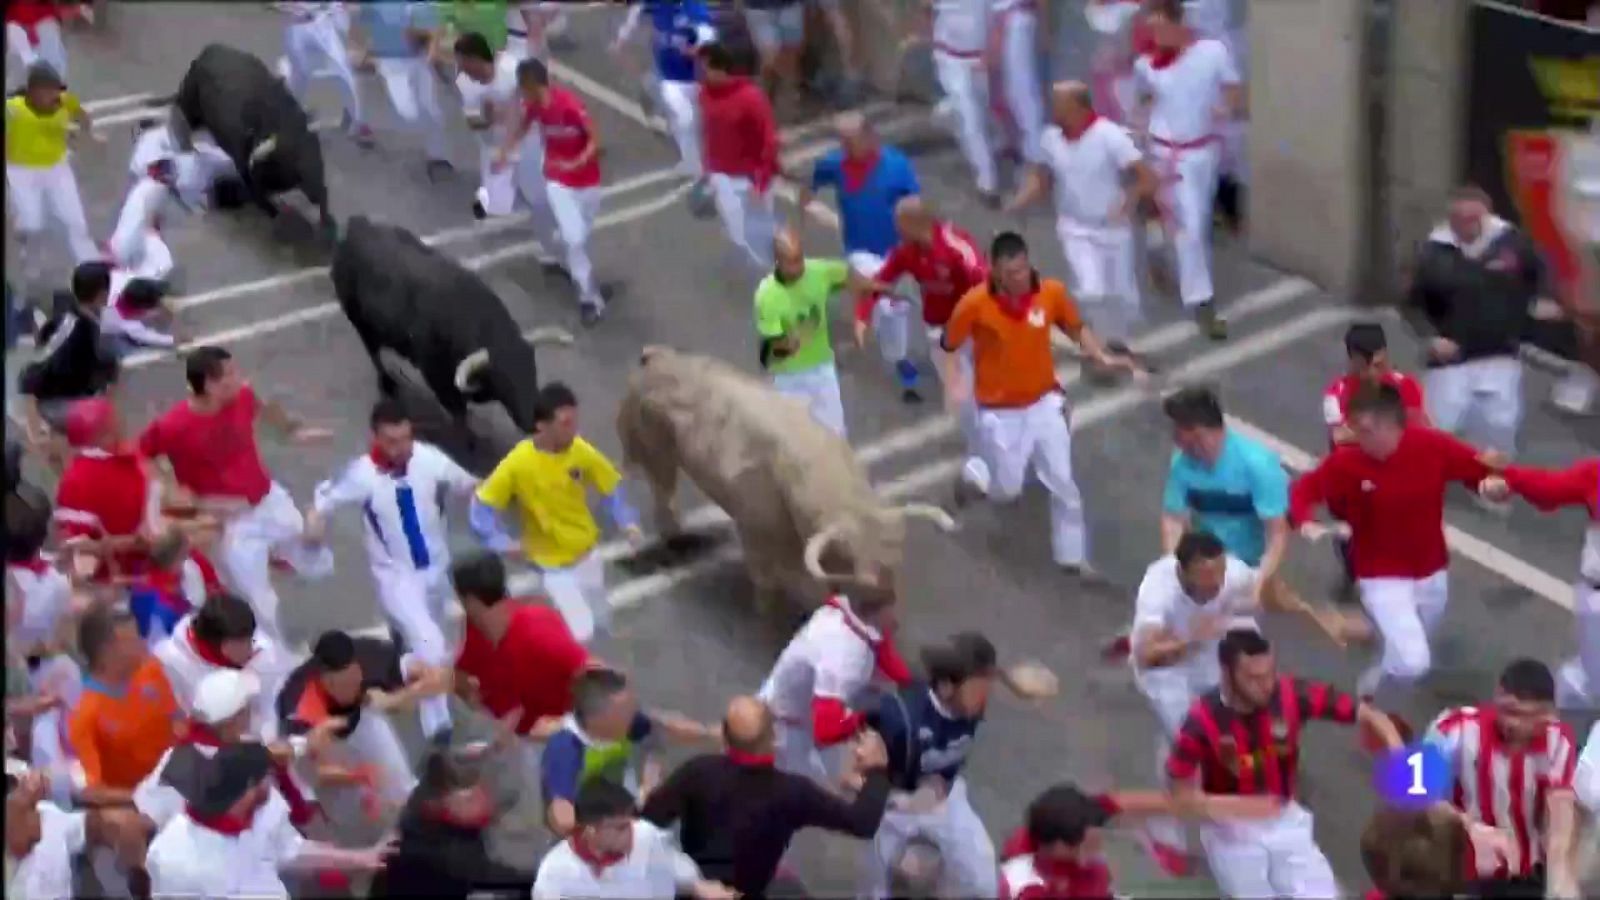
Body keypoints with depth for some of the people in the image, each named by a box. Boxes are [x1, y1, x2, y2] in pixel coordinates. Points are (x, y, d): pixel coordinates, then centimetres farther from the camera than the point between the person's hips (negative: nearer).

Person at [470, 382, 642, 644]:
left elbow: (611, 487, -1)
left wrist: (628, 523, -12)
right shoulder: (518, 463, -26)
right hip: (552, 562, -5)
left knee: (600, 621, 19)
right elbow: (482, 503, -17)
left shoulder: (581, 451, -16)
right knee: (580, 632, -9)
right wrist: (500, 542, -24)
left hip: (587, 552, 5)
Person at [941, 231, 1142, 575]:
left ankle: (1073, 558, 23)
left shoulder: (1052, 292, -14)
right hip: (999, 410, -2)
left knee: (1063, 484, 5)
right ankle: (973, 472, 46)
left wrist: (1103, 358, -10)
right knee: (1005, 490, 10)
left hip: (1044, 402, 2)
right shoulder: (975, 303, -22)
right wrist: (954, 382, -24)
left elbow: (1076, 327, 3)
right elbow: (948, 345, -9)